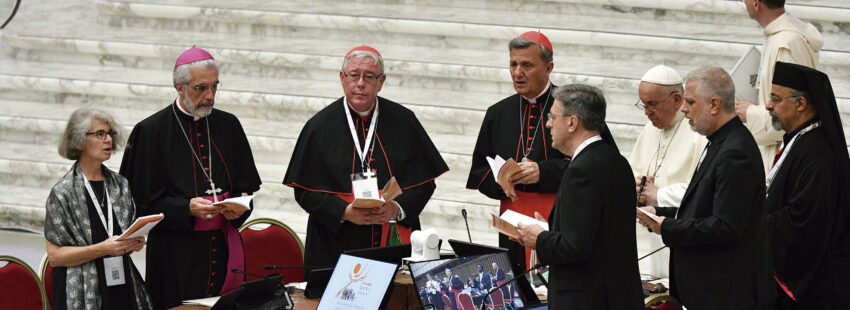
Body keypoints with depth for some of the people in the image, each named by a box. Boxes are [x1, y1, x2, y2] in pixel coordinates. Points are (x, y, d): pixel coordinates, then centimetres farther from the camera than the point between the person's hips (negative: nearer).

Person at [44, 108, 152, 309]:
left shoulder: (119, 185, 10)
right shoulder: (63, 193, -6)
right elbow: (54, 256, -10)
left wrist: (135, 243, -2)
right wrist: (102, 249, -19)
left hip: (122, 289, 5)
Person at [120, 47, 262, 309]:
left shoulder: (229, 125, 9)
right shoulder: (151, 131, -3)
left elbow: (246, 184, 13)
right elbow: (143, 199, -5)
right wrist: (186, 208, -20)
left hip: (224, 247, 4)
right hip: (176, 254, -4)